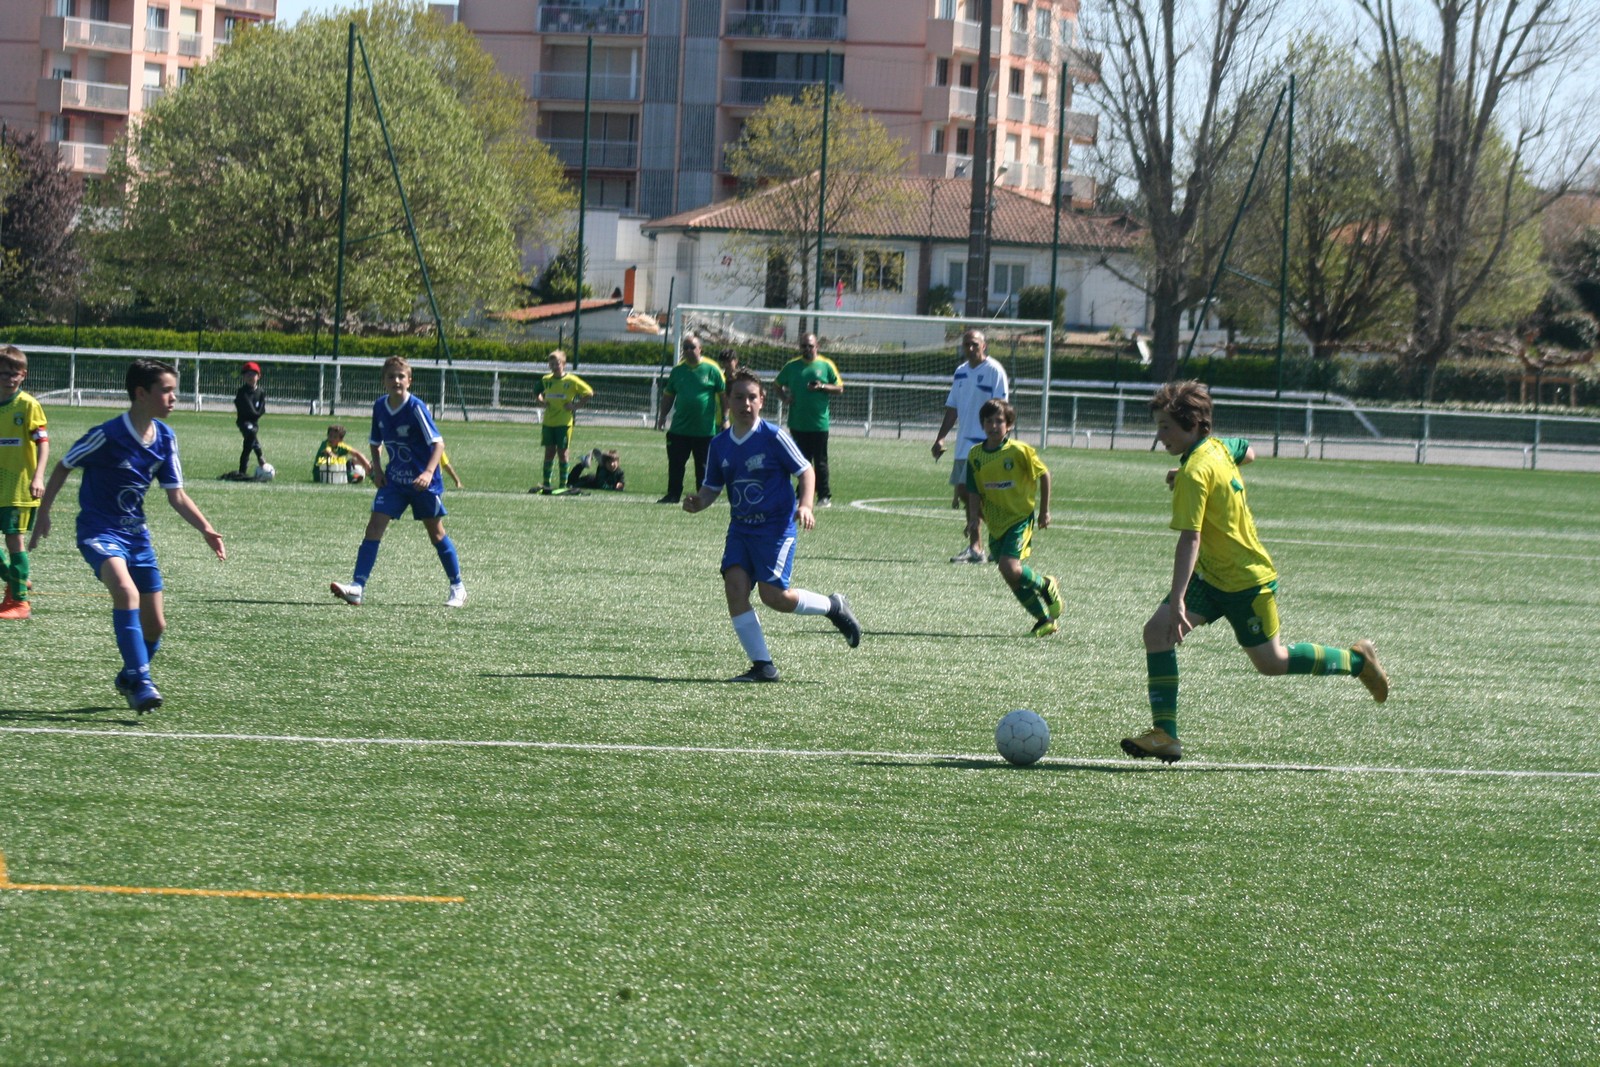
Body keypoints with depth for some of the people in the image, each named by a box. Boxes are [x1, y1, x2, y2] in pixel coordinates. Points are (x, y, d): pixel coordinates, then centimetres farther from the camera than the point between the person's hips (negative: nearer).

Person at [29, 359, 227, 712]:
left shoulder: (165, 439, 0)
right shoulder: (107, 435, -19)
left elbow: (176, 495, 6)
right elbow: (64, 467, -4)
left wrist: (206, 529, -8)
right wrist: (43, 512, -1)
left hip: (136, 533, 6)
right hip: (99, 530, -6)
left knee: (155, 625, 6)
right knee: (126, 590, -33)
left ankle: (129, 679, 33)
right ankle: (140, 682, -32)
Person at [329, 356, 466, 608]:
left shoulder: (416, 408, -18)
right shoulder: (379, 407, -1)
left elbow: (438, 443, -21)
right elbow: (375, 442, 15)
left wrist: (428, 473, -35)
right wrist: (377, 468, 0)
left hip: (423, 482, -4)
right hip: (394, 481, 5)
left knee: (436, 533, 5)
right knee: (374, 526, -10)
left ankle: (458, 588, 21)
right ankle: (357, 586, -15)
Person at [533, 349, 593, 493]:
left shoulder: (571, 381, -7)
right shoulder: (546, 380, 7)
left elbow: (589, 393, -4)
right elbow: (538, 396, 23)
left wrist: (576, 406, -9)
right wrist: (542, 401, 2)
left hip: (564, 422, -4)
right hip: (548, 421, 4)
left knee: (562, 452, -1)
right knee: (549, 452, 5)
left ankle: (563, 485, 5)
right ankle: (546, 484, 9)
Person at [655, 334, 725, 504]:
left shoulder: (711, 370, -4)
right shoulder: (678, 371, 7)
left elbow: (724, 395, -1)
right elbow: (668, 396, 17)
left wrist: (725, 418, -4)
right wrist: (663, 415, 8)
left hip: (705, 430, -3)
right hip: (679, 429, 3)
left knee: (703, 465, 5)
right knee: (675, 464, 3)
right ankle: (673, 495, 12)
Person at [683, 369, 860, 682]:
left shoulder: (773, 436, -9)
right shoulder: (720, 444, 6)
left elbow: (805, 471, -4)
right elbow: (712, 488, 15)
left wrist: (805, 505, -20)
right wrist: (697, 503, -7)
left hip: (776, 526, -5)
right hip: (741, 527, 5)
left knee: (773, 594, -14)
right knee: (734, 586, -12)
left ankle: (833, 607, 14)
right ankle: (762, 666, -6)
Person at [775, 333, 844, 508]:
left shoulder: (826, 365, 2)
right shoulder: (792, 366, 8)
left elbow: (839, 388, 4)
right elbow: (779, 385, 18)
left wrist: (822, 387, -13)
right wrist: (785, 397, -2)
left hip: (819, 423, -2)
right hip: (797, 423, 2)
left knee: (820, 461, -1)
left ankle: (825, 496, 5)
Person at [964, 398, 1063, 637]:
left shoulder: (1019, 451, -14)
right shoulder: (976, 455, 0)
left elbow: (1044, 474, -3)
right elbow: (974, 492, 7)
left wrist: (1044, 510, 0)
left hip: (1020, 518, -5)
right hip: (995, 523, 5)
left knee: (1010, 568, -22)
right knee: (1013, 577, 5)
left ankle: (1046, 585, 7)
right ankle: (1045, 620, 20)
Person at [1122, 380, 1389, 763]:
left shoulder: (1195, 474, -27)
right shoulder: (1218, 447, 0)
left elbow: (1190, 538, -34)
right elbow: (1246, 452, 24)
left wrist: (1177, 601, -39)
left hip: (1247, 581, -9)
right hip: (1212, 574, 9)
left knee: (1271, 662, 7)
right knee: (1156, 631, -7)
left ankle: (1357, 660, 28)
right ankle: (1165, 734, -10)